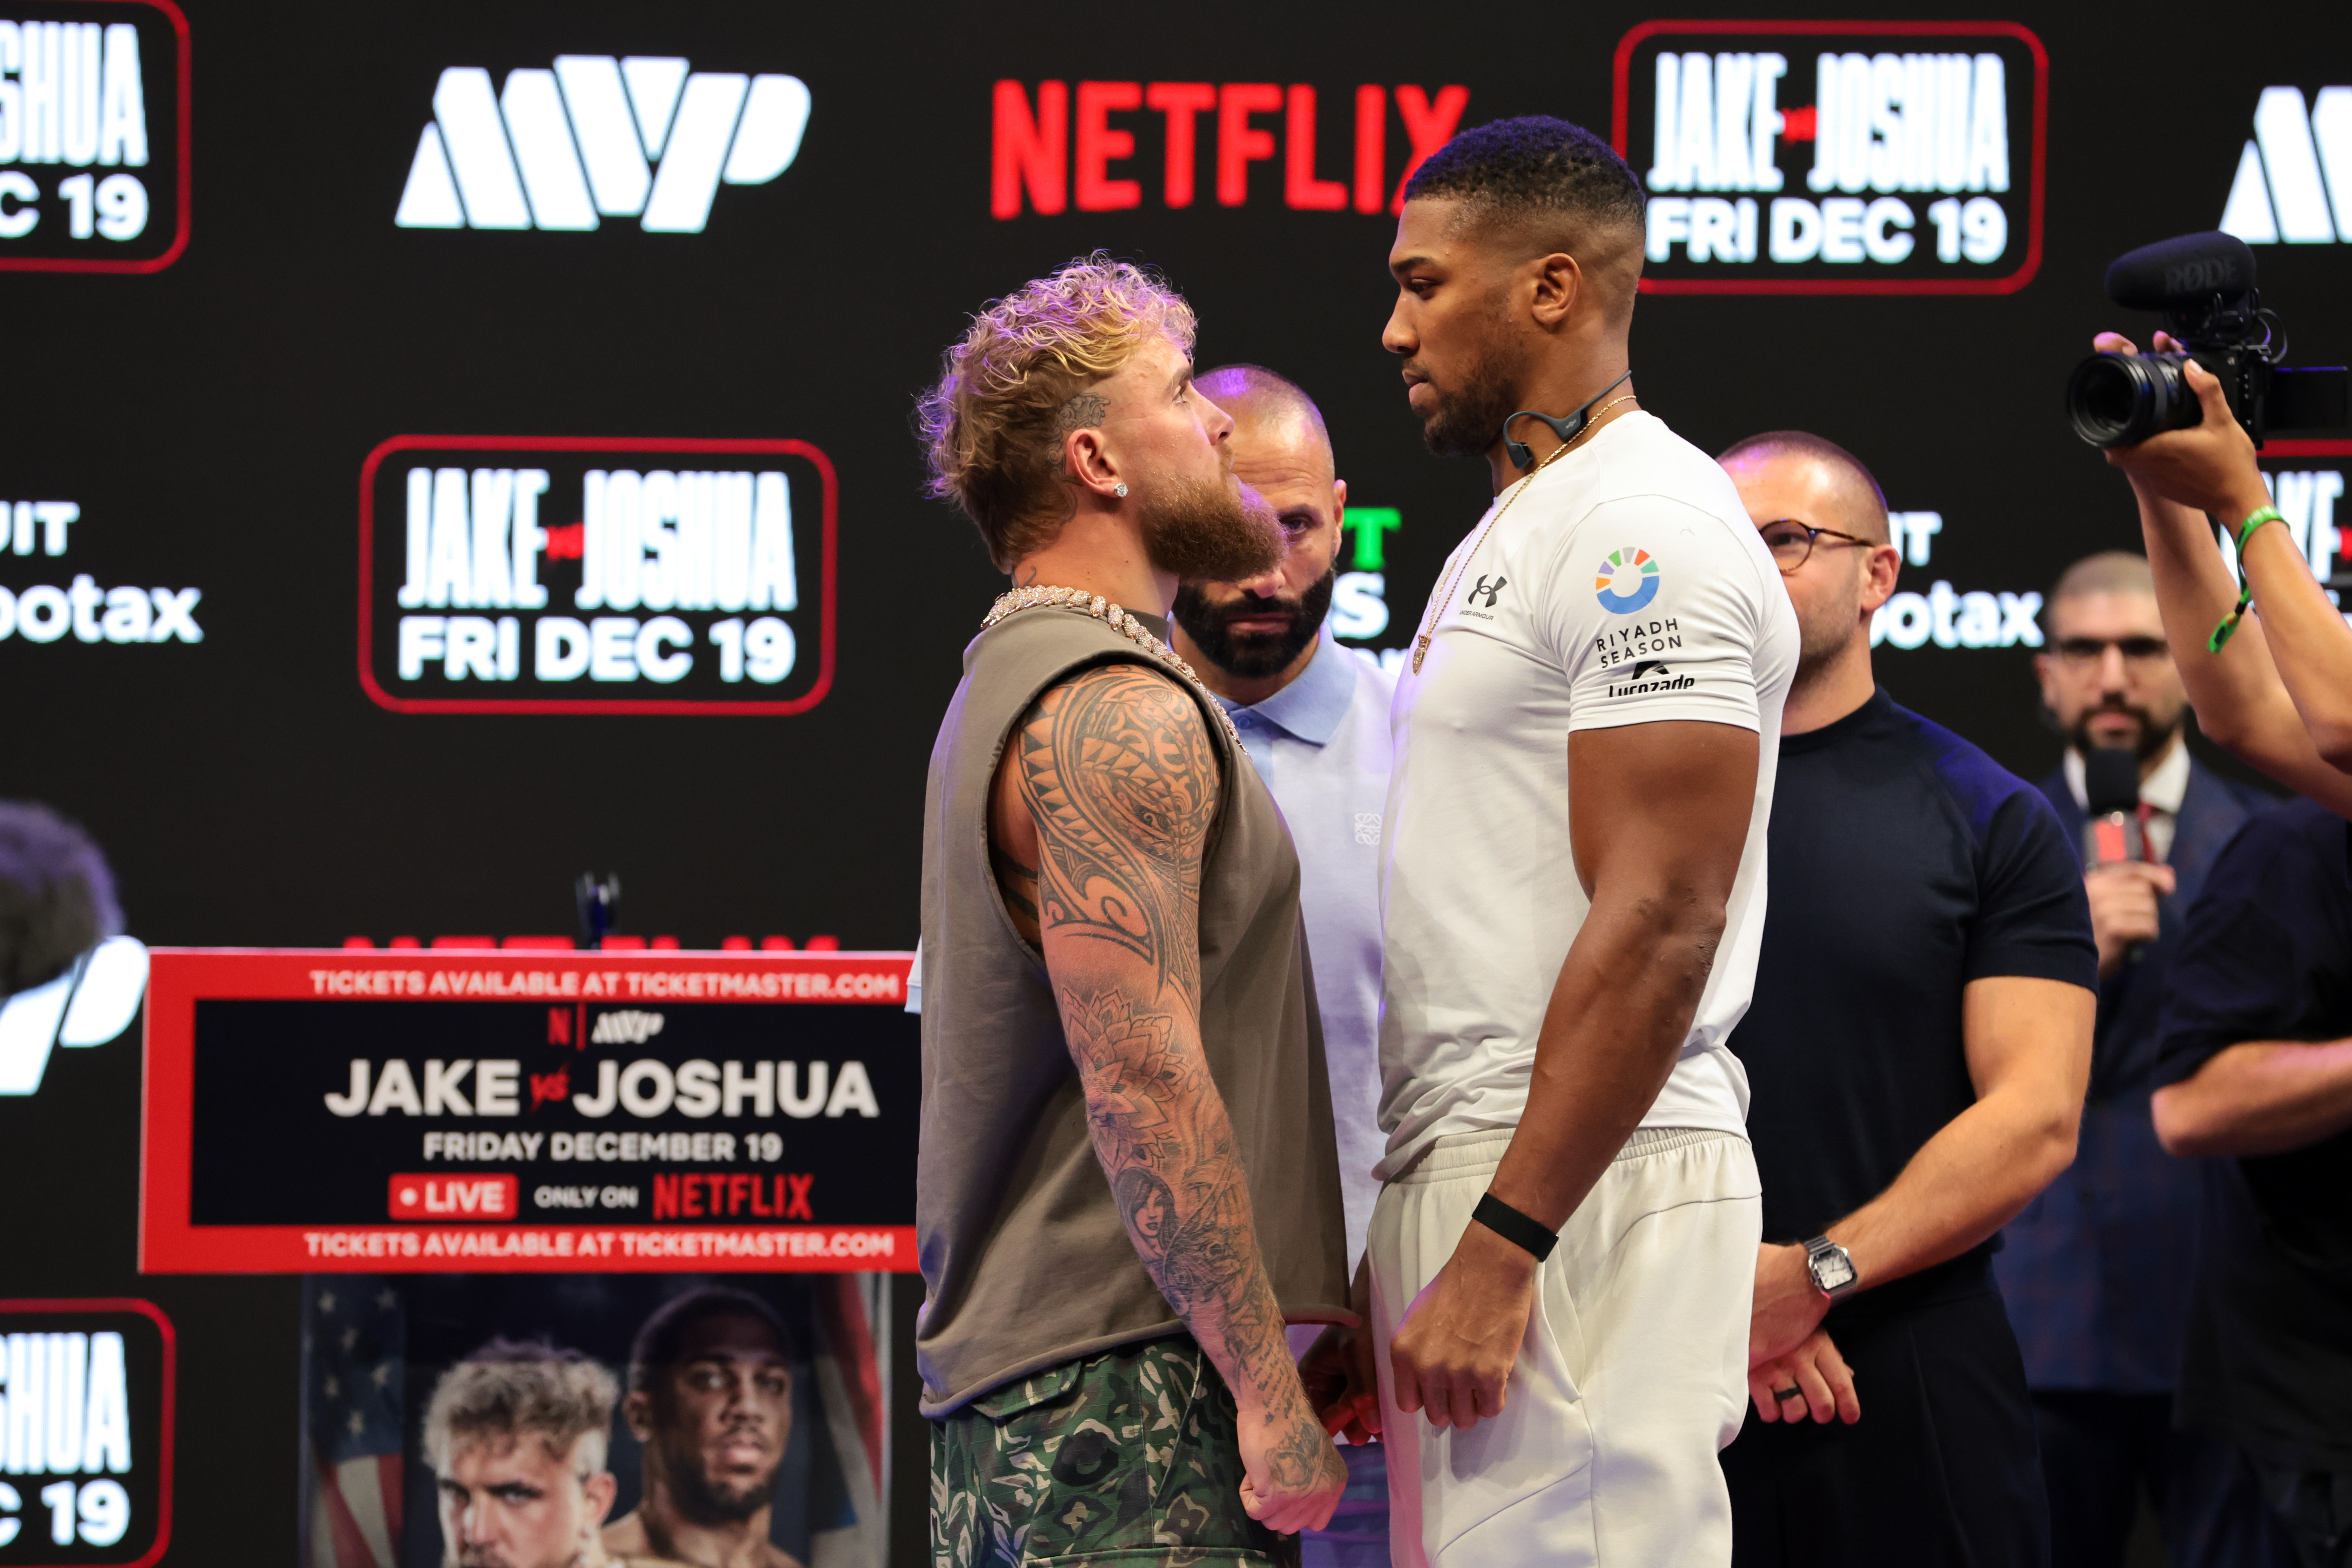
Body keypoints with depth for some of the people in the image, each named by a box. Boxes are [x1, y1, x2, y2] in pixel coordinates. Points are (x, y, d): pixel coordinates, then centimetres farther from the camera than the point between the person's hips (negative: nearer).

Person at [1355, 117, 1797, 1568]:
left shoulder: (1645, 530, -12)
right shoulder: (1515, 536, 22)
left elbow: (1659, 923, -20)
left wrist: (1501, 1248, -23)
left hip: (1575, 1186, -10)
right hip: (1469, 1172, 10)